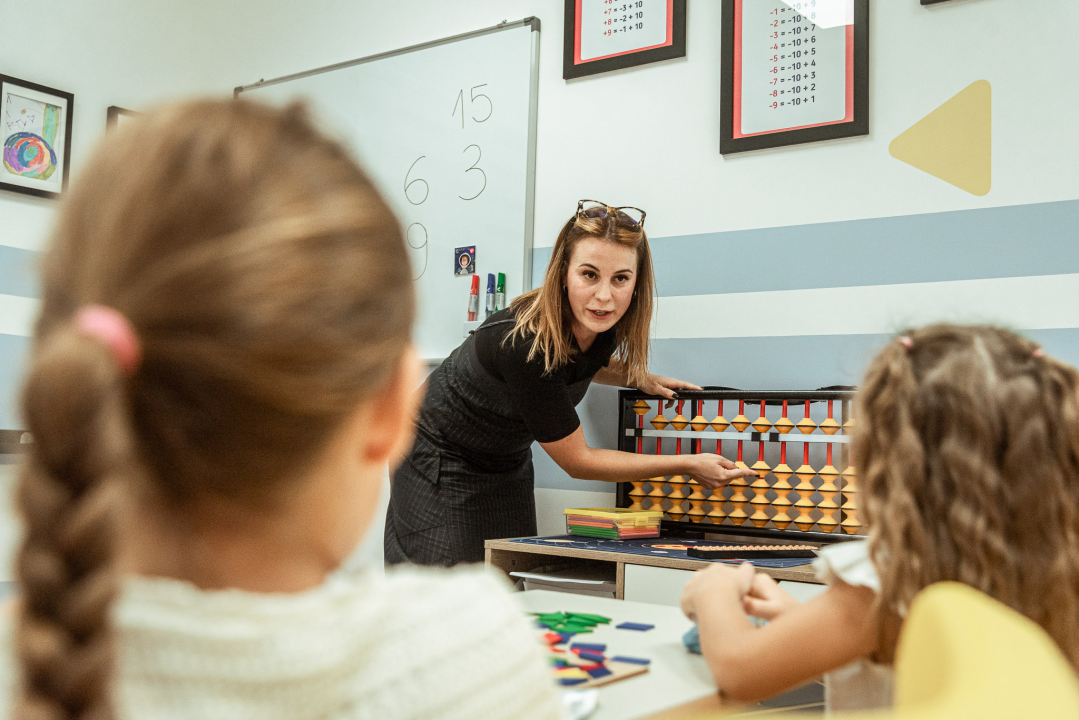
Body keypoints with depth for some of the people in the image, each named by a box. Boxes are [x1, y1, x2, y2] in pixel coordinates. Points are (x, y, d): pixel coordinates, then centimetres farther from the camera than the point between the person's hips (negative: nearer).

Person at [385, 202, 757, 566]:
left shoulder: (604, 323, -15)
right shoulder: (526, 343, -36)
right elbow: (577, 460, -25)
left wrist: (640, 378, -4)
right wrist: (687, 465, -21)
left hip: (508, 466, 7)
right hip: (441, 463, -6)